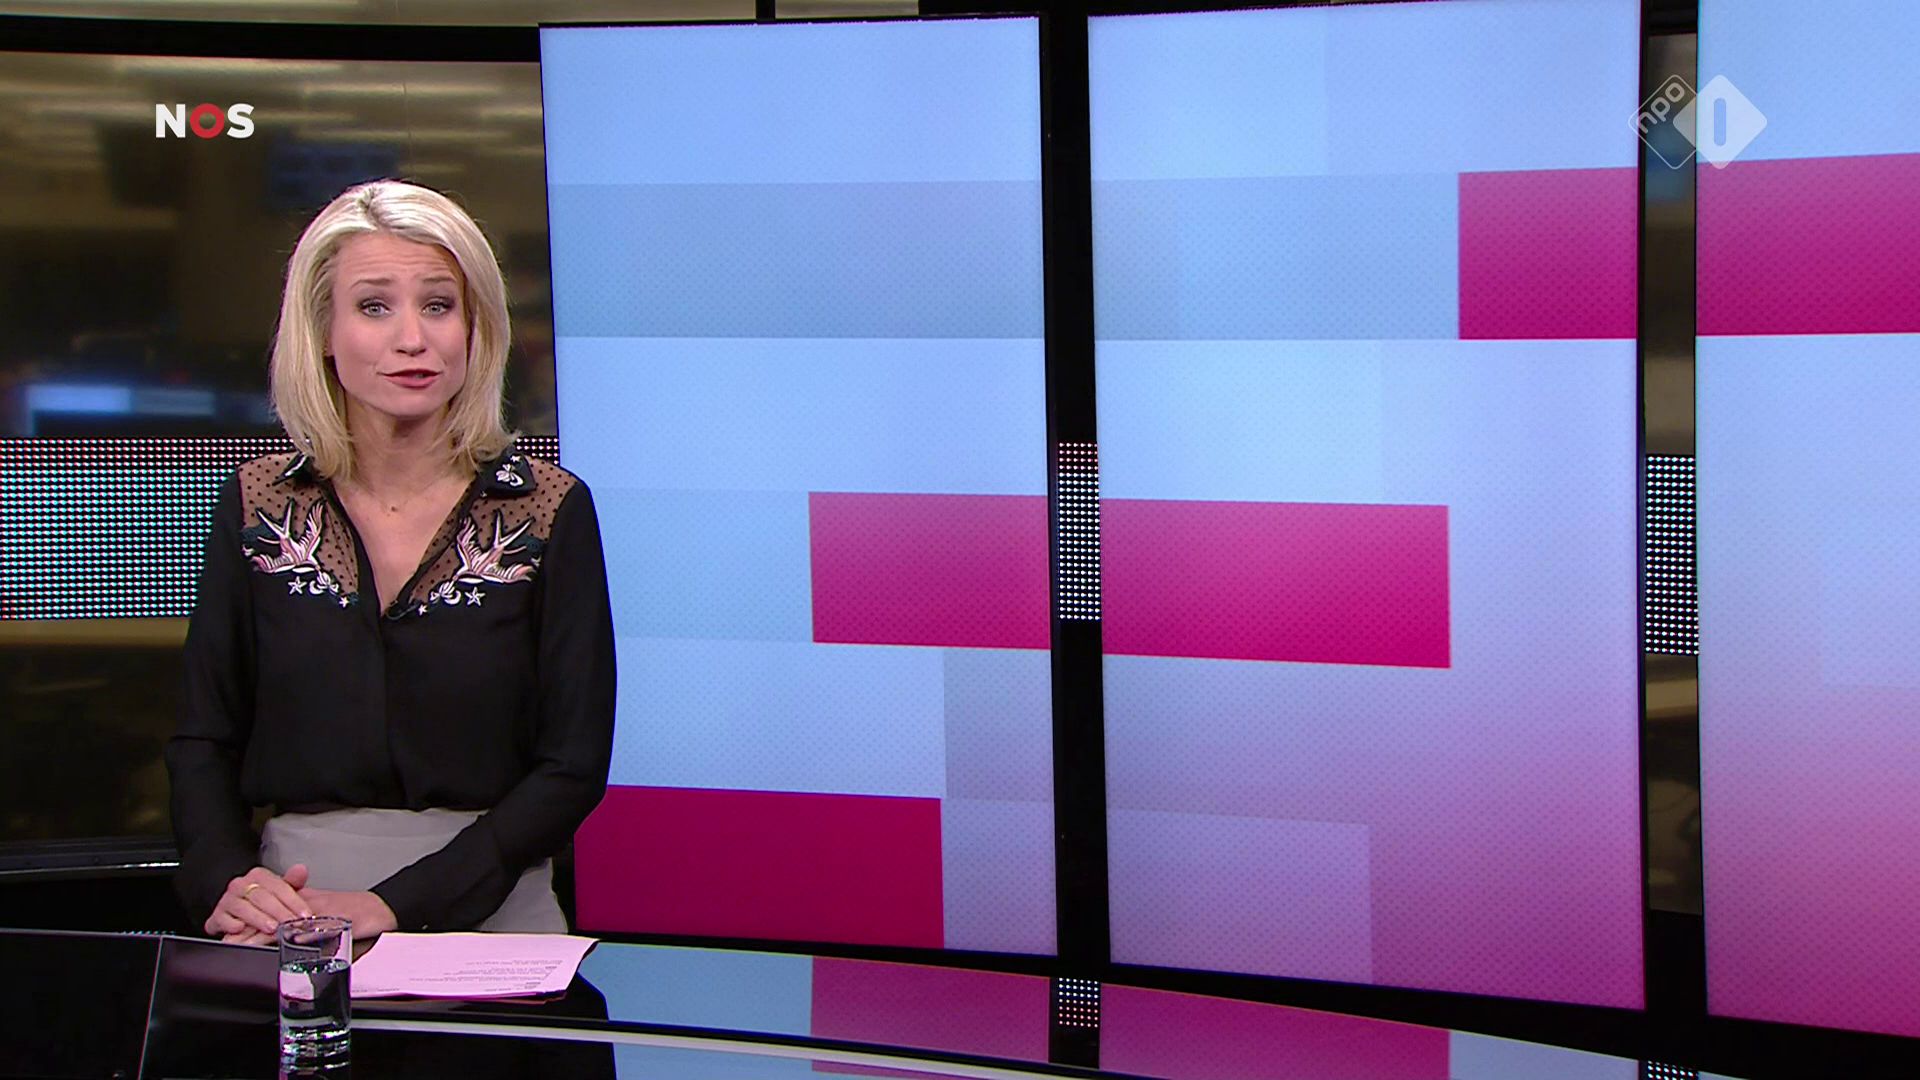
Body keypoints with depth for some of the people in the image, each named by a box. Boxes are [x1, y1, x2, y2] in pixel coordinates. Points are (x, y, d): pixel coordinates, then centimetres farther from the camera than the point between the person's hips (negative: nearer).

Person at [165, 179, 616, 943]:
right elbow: (204, 743, 10)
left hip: (488, 914, -1)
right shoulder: (257, 507, 8)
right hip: (295, 911, 1)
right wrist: (227, 881, -10)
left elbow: (572, 766, -2)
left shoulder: (548, 510, 1)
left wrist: (395, 905, -12)